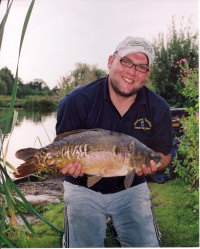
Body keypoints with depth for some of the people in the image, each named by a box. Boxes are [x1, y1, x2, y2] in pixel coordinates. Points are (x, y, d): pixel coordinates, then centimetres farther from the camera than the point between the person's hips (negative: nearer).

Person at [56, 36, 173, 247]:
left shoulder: (158, 108, -8)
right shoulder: (77, 101, -16)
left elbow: (164, 154, 1)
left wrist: (152, 165, -22)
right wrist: (68, 163, -32)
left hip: (131, 188, 2)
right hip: (84, 188, -2)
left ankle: (119, 227, 25)